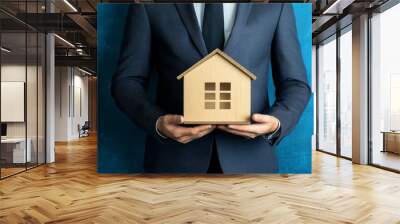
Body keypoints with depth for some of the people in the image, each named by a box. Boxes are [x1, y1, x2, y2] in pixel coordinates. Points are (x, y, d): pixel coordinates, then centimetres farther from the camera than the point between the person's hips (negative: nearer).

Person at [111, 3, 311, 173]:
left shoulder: (275, 6, 2)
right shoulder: (150, 6, 0)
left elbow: (295, 84, 5)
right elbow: (126, 80, 1)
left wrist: (277, 123, -15)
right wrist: (157, 122, -18)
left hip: (248, 158, 1)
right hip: (174, 156, 0)